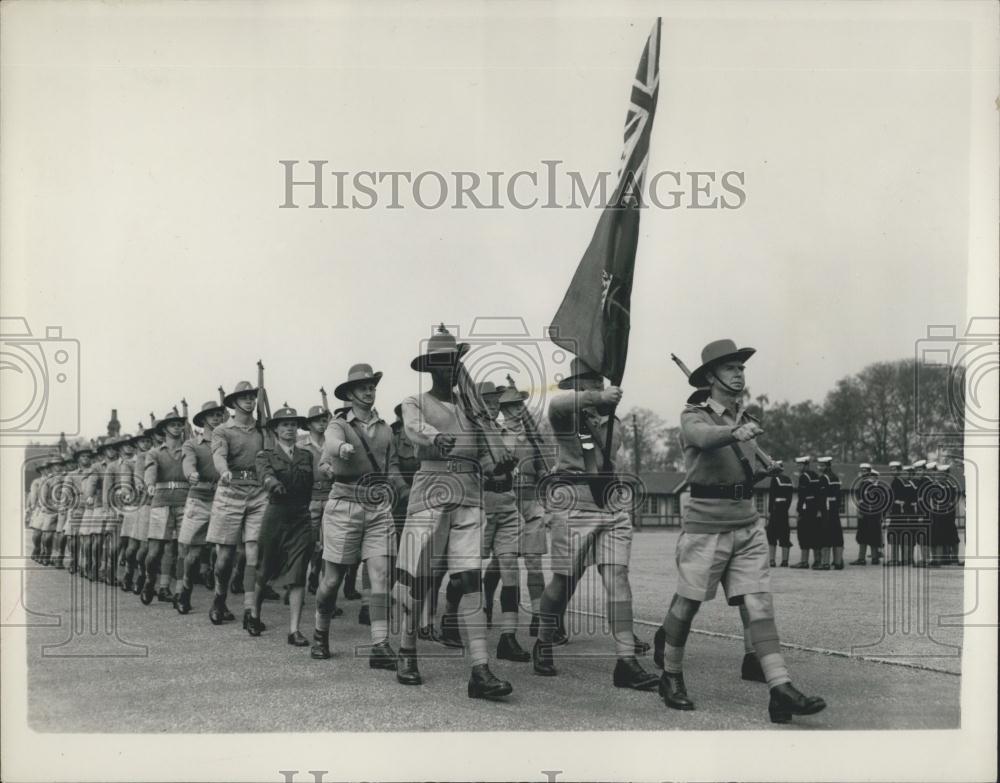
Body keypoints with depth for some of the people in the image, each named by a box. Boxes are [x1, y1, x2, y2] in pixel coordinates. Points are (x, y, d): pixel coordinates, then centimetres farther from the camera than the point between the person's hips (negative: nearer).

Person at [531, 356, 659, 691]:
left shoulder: (611, 418, 18)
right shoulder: (565, 412, -1)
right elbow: (557, 403, -24)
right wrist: (598, 397, -30)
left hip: (611, 504, 5)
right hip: (573, 502, -5)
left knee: (618, 576, -7)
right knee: (564, 580, 2)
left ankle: (626, 661, -12)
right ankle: (543, 645, 26)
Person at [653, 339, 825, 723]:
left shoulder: (745, 417, 12)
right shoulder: (693, 417, -8)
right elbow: (705, 437, -33)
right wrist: (736, 433, -50)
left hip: (748, 526, 5)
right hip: (706, 526, -5)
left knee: (759, 604, -6)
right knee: (686, 605, 6)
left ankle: (781, 691, -13)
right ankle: (671, 677, 27)